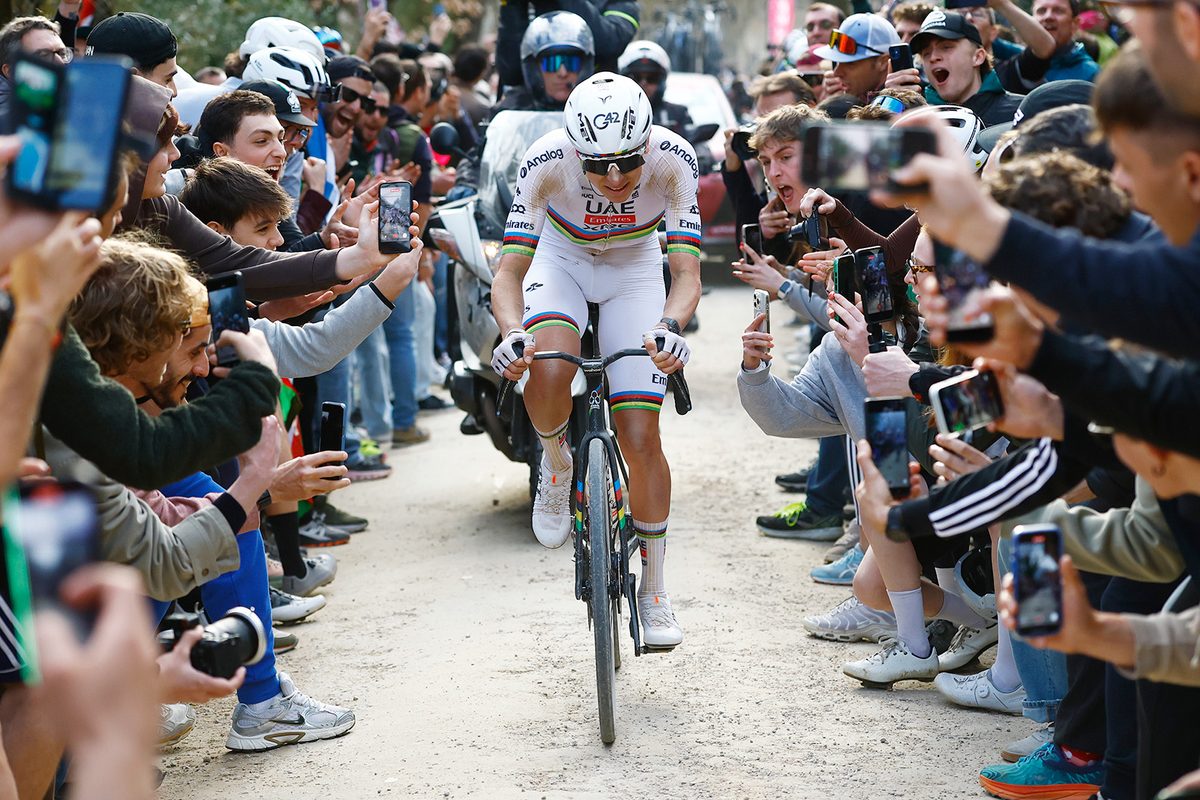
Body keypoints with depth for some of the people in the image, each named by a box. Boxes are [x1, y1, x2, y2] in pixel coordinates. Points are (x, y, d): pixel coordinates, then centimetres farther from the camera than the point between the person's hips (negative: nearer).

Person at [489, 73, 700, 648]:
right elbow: (509, 270, -31)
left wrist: (669, 328, -52)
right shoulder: (546, 161, -32)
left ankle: (652, 588, 11)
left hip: (635, 266, 0)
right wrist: (512, 331, -51)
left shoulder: (672, 159, -31)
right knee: (548, 370, -35)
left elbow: (686, 272, -31)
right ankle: (556, 463, 0)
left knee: (640, 438, -7)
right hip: (562, 257, 0)